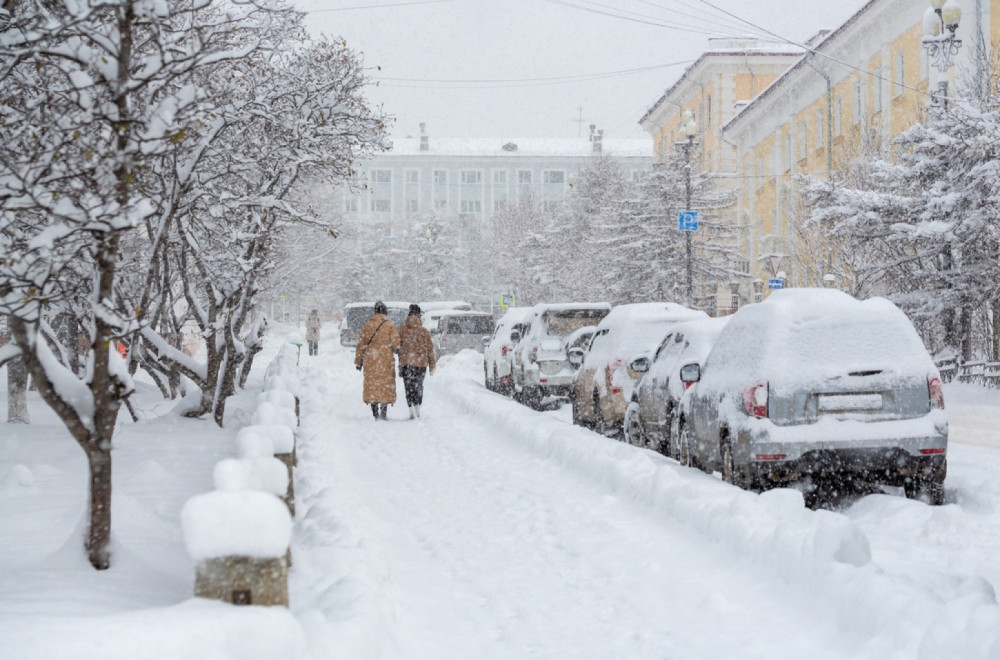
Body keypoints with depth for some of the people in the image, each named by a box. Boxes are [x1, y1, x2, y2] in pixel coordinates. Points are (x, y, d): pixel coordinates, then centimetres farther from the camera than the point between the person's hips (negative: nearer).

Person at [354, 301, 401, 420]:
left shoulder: (367, 325, 3)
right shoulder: (389, 325, -5)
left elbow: (361, 344, 6)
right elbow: (396, 343, -8)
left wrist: (358, 361, 13)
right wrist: (395, 348, 16)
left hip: (370, 360, 2)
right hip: (386, 360, -2)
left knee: (372, 383, 7)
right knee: (386, 383, 5)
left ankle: (375, 414, 4)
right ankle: (383, 412, -4)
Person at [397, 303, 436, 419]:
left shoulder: (402, 330, -1)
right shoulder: (424, 331, -1)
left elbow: (398, 347, 3)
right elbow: (430, 348, 2)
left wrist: (400, 366, 11)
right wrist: (432, 365, 10)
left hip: (406, 362, -1)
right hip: (421, 362, 1)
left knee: (409, 387, 1)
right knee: (418, 386, 15)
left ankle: (412, 412, -10)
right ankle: (417, 410, 20)